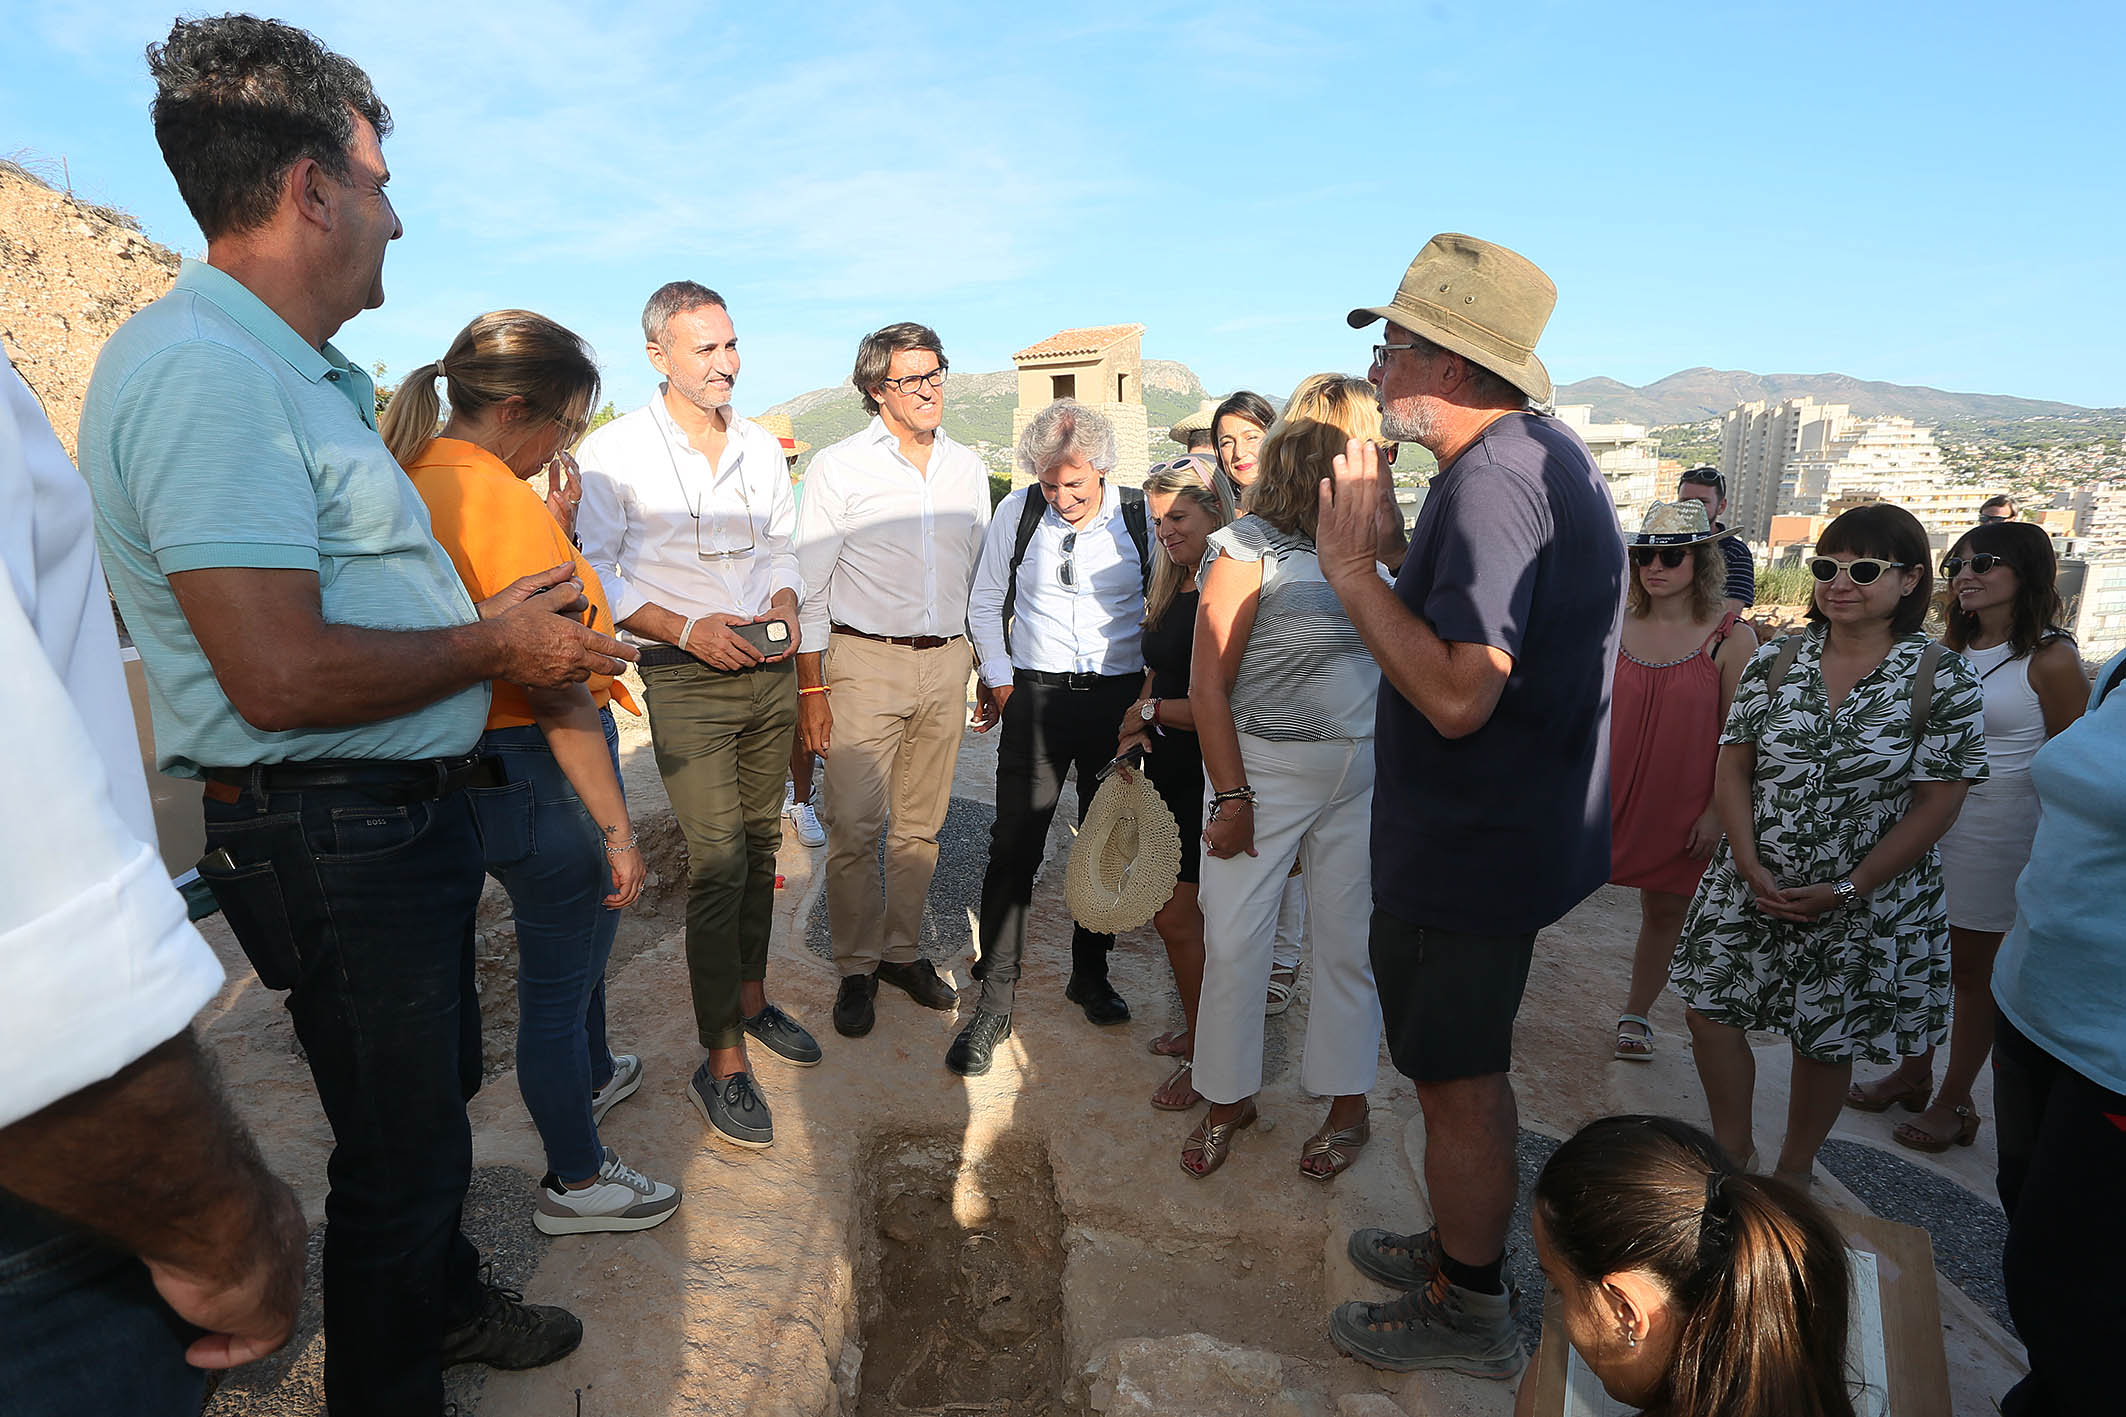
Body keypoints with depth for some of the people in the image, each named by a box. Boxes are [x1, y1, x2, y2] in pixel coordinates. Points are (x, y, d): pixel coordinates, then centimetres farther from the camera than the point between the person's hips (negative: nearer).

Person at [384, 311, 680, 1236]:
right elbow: (556, 690, -25)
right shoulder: (500, 500, -23)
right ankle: (576, 1183, 27)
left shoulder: (417, 478, 6)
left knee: (577, 934, 29)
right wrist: (616, 826, -22)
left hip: (481, 765, 10)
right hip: (541, 771, -10)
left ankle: (588, 1076, 53)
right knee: (558, 973, 7)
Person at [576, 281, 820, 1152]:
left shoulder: (762, 448, 12)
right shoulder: (613, 451, -5)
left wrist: (783, 604, -1)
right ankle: (721, 1062, 2)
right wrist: (686, 628, -16)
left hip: (769, 671, 6)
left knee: (761, 842, 13)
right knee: (717, 858, -9)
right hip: (686, 680, -5)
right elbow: (592, 573, -6)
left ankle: (750, 1000, 31)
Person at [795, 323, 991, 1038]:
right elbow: (810, 584, -3)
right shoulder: (837, 466, -2)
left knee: (920, 823, 11)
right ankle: (856, 967, 14)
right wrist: (811, 685, -8)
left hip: (948, 662, 4)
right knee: (855, 826, -3)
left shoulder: (968, 467, 11)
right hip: (866, 661, -3)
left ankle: (903, 951, 25)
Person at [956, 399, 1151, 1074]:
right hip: (1035, 696, -1)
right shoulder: (1018, 510, 1)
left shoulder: (1140, 514, -2)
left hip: (1119, 697, 1)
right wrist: (999, 680, 2)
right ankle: (994, 1003, 5)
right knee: (1014, 846, -6)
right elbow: (985, 602, 9)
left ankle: (1090, 974, 30)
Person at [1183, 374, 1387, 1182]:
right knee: (1234, 942, 4)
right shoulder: (1250, 548, -10)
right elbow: (1208, 684, -10)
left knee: (1349, 941, 11)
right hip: (1266, 766, -4)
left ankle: (1348, 1105, 30)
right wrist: (1231, 796, -11)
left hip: (1363, 770, 4)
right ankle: (1228, 1098, 26)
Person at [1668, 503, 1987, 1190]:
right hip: (1750, 886, 3)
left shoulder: (1945, 680, -9)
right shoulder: (1775, 661, -1)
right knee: (1709, 1010, 4)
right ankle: (1733, 1151, 28)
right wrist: (1750, 865, -11)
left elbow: (1936, 804, -10)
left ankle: (1794, 1167, 35)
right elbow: (1733, 766, 0)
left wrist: (1846, 889, -14)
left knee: (1825, 1042, 11)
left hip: (1864, 905, -2)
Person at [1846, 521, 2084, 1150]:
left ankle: (1953, 1100, 21)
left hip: (1997, 831, -6)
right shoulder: (1949, 650, 8)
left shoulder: (2050, 659, -11)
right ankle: (1913, 1074, 30)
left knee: (1974, 968, 6)